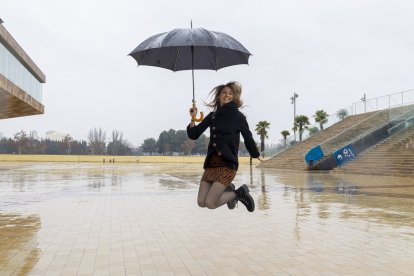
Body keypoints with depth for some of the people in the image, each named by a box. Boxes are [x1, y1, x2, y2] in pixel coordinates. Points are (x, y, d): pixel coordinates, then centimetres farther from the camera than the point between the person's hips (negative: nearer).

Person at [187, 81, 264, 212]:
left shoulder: (238, 116, -1)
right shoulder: (212, 116, 10)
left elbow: (248, 137, 10)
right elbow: (193, 135, 10)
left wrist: (257, 156, 19)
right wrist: (193, 119, -5)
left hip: (227, 164, -5)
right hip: (211, 163, 5)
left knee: (210, 203, -15)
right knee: (201, 202, 2)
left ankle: (239, 193, 10)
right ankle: (227, 190, 27)